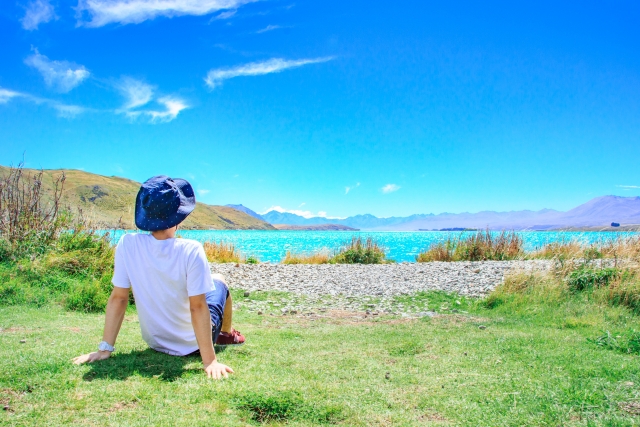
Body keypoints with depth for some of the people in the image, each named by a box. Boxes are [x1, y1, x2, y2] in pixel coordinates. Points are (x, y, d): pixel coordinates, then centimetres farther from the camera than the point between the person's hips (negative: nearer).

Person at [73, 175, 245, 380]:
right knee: (218, 280, 25)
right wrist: (210, 361, -24)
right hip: (194, 344, -3)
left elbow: (118, 297, -13)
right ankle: (227, 335, 51)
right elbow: (198, 307, -28)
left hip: (156, 343, 3)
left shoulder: (127, 244, -18)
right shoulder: (191, 250, -28)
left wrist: (105, 349, -6)